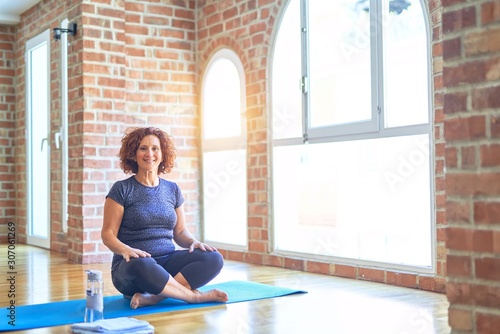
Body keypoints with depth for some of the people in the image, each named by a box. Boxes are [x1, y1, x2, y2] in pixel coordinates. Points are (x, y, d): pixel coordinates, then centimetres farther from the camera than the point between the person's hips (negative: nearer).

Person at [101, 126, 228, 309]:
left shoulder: (172, 189, 13)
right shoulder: (122, 189, 1)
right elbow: (108, 234, -3)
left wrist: (193, 242, -6)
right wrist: (125, 250, -25)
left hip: (168, 261, 5)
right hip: (132, 266, -4)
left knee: (214, 259, -22)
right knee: (141, 266, -41)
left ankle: (152, 297, -29)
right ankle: (196, 296, -21)